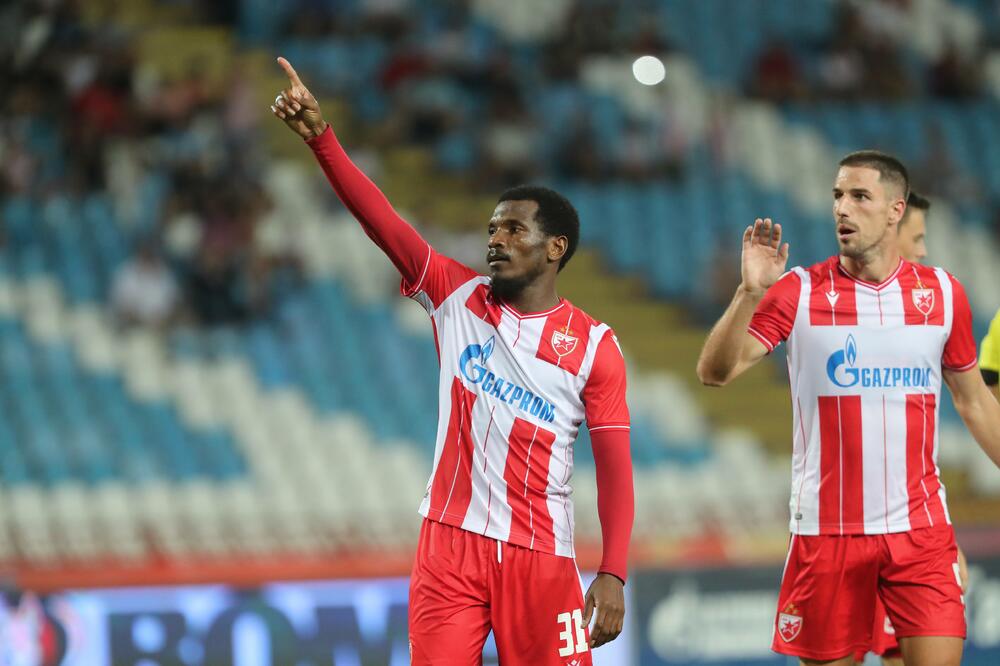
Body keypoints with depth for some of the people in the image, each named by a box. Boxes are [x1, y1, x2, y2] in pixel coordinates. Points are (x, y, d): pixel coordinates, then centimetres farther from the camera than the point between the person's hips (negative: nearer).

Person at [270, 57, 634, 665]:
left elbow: (615, 468, -2)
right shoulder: (458, 297, 6)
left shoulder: (593, 345, 0)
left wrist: (614, 575, -10)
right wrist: (320, 137, -18)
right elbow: (382, 220, -5)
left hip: (541, 554, -2)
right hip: (452, 541, 2)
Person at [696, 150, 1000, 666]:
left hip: (921, 527, 1)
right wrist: (750, 292, -25)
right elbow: (715, 372, -12)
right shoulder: (798, 291, -3)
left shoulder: (942, 293, 3)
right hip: (826, 528, -1)